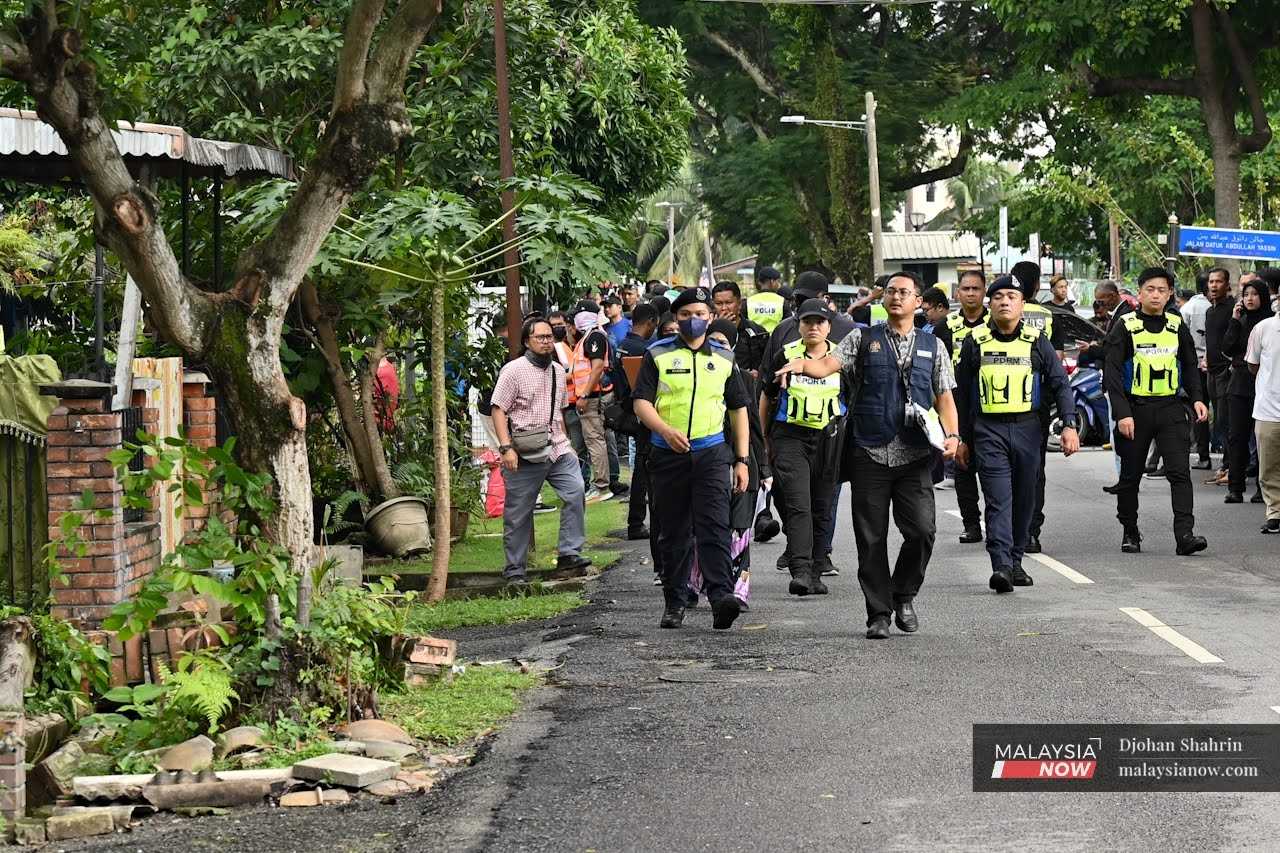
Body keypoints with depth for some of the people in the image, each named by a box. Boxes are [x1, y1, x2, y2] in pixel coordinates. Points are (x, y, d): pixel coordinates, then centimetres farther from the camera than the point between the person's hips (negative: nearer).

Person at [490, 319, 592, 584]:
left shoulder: (558, 371, 15)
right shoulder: (513, 370, -6)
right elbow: (498, 410, -10)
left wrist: (565, 441, 22)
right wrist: (506, 447, -19)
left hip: (557, 448, 5)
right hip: (525, 453, -5)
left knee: (575, 492, -14)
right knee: (518, 513, 2)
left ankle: (569, 552, -7)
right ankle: (515, 568, 12)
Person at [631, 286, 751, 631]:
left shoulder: (723, 358, 13)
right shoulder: (658, 354, 6)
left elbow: (738, 409, 17)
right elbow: (641, 402, -3)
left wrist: (742, 460, 11)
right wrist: (666, 430, -21)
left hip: (711, 453, 0)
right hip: (668, 455, 0)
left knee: (714, 526, -15)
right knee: (673, 533, 7)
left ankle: (721, 596, -25)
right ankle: (674, 602, 17)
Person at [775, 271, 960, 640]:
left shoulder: (932, 346, 14)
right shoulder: (863, 339, 9)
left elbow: (944, 397, 14)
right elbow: (827, 366, -4)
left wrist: (952, 435, -2)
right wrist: (801, 363, -26)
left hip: (914, 456, 0)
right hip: (870, 454, 0)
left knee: (922, 529, -12)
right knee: (871, 538, 1)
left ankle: (903, 595, 12)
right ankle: (879, 614, 11)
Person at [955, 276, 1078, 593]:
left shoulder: (1036, 341, 7)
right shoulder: (975, 342, 6)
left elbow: (1060, 384, 4)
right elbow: (962, 394, 11)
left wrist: (1069, 424, -9)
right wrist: (962, 439, 9)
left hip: (1027, 429, 2)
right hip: (988, 431, -2)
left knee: (1024, 500, 8)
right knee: (999, 499, -12)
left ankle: (1016, 562, 21)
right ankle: (1001, 566, -21)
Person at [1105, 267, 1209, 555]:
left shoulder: (1177, 327, 9)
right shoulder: (1126, 327, -2)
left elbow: (1190, 367, 18)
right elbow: (1112, 373, -6)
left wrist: (1196, 398, 1)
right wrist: (1122, 413, -16)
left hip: (1171, 407, 2)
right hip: (1135, 409, -2)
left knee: (1180, 471, -11)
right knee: (1130, 476, 7)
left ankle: (1185, 534, -17)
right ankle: (1130, 533, 21)